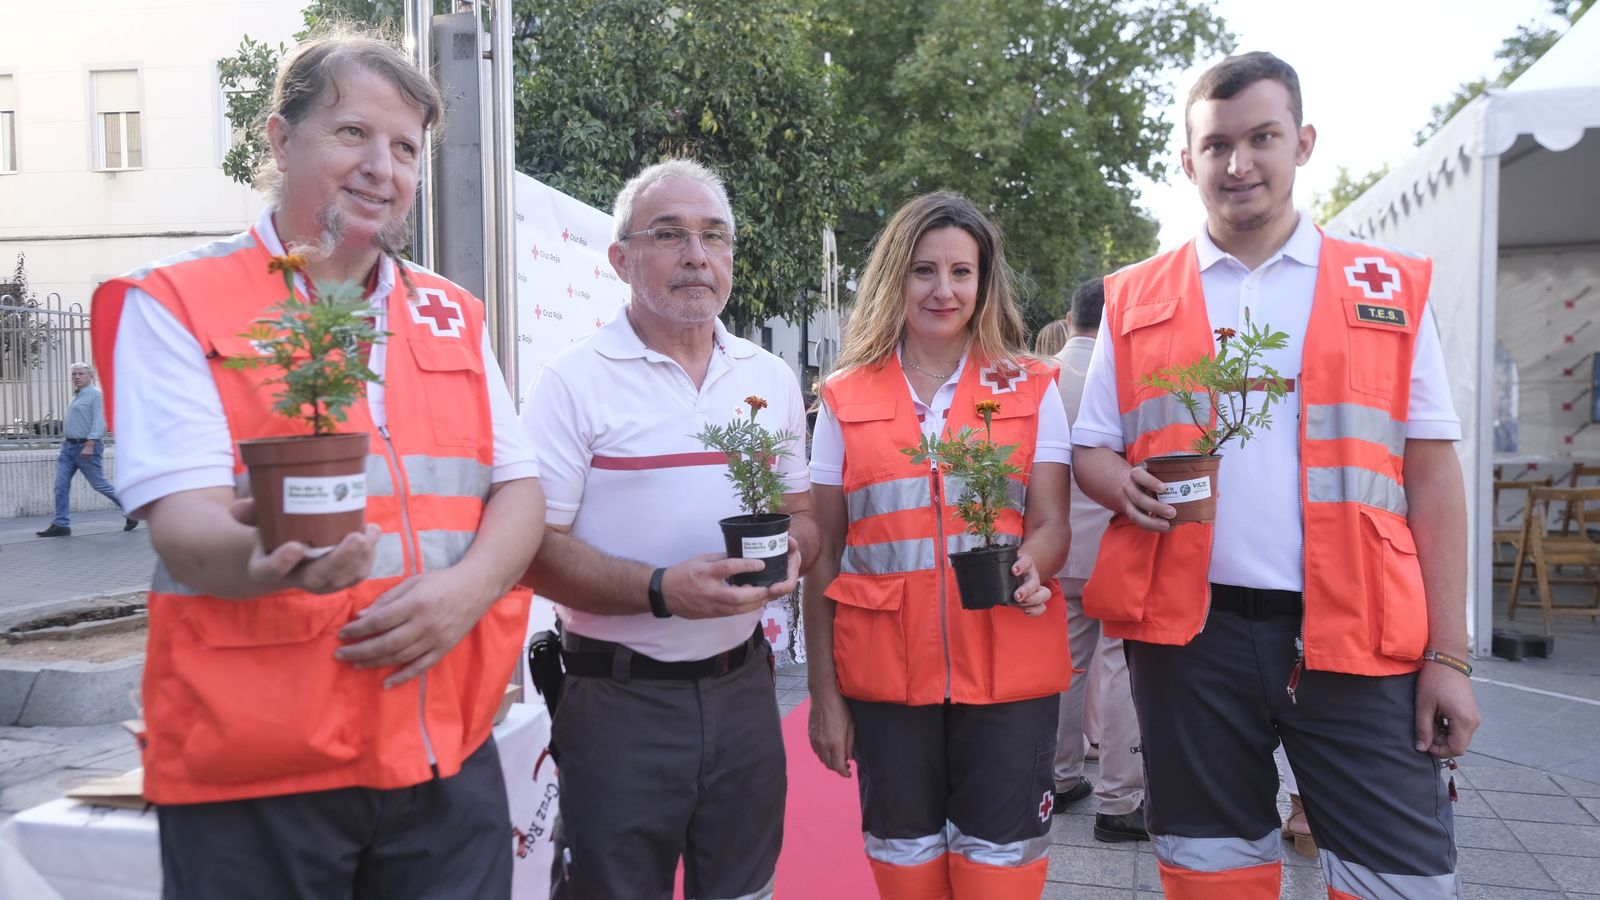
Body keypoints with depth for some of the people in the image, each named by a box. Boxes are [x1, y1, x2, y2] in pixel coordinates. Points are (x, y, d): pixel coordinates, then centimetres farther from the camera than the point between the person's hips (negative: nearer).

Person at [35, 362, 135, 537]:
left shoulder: (96, 394, -9)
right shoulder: (77, 396, 17)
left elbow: (99, 422, -18)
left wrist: (89, 444, -25)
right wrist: (66, 441, 21)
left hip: (86, 446, -8)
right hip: (68, 446, 8)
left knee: (99, 484, -3)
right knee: (61, 485, 0)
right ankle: (60, 524, 1)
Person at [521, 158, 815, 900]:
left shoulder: (771, 380, 8)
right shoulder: (575, 380, -8)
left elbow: (803, 512, 16)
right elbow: (535, 547, -13)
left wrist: (791, 550, -7)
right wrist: (660, 590, -26)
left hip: (743, 689, 5)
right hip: (619, 700, -4)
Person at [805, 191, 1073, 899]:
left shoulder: (1031, 389, 5)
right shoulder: (845, 399, 5)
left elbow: (1051, 526, 2)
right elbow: (823, 556, 5)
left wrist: (1027, 568, -22)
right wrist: (823, 693, 2)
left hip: (1007, 670, 0)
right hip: (886, 673, 1)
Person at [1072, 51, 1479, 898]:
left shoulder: (1392, 289, 6)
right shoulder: (1133, 301, 7)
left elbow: (1432, 477, 4)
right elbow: (1092, 451, 11)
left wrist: (1447, 653, -1)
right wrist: (1125, 485, -13)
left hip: (1355, 635, 0)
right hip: (1188, 629, 1)